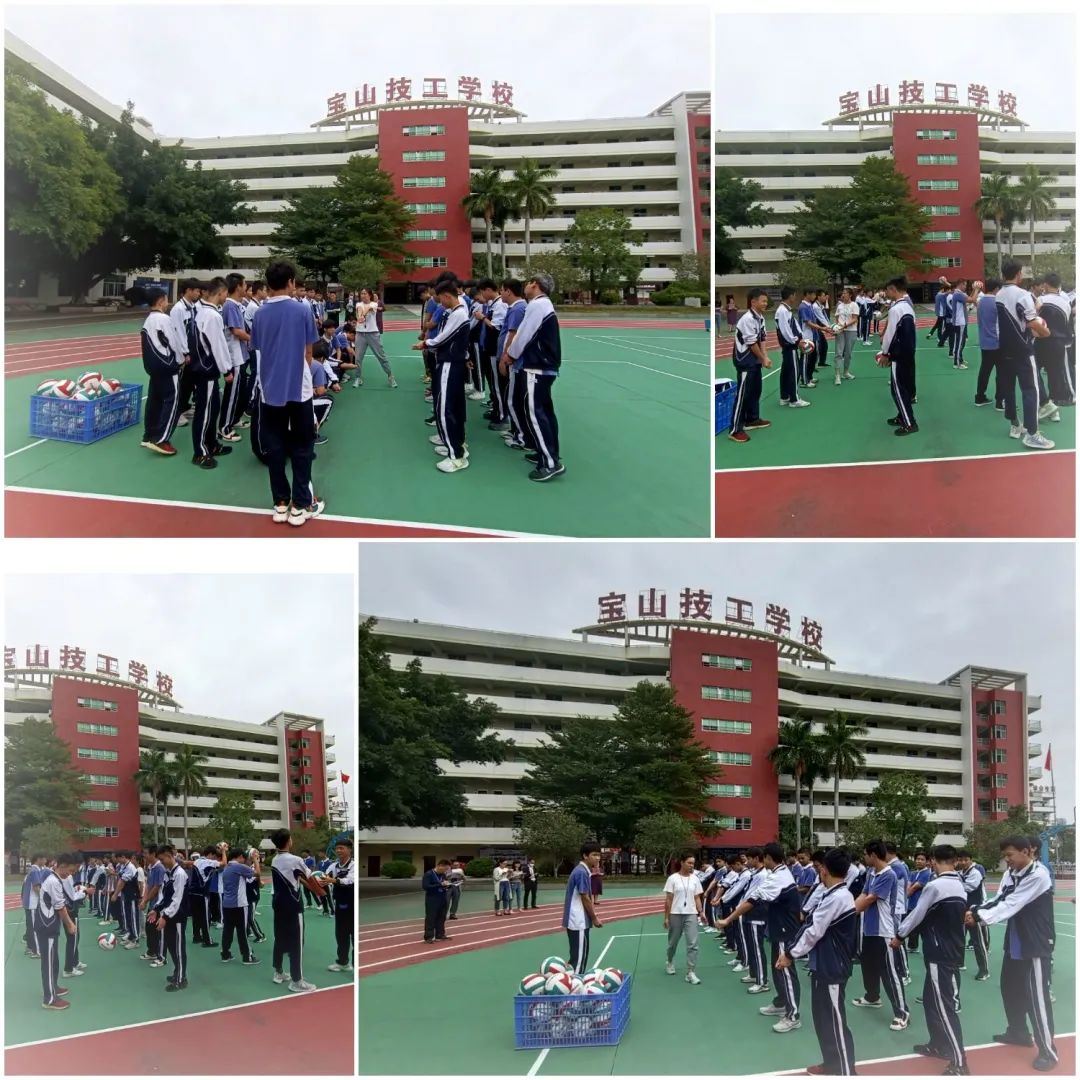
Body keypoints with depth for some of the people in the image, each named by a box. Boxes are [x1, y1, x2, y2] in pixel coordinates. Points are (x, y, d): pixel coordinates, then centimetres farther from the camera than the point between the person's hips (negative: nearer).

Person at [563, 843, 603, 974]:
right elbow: (585, 899, -17)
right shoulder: (582, 872, -18)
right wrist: (594, 918, -8)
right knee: (579, 958, -5)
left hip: (579, 921, 10)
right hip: (579, 922, -10)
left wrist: (593, 915, 14)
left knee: (579, 956, 15)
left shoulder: (583, 871, 13)